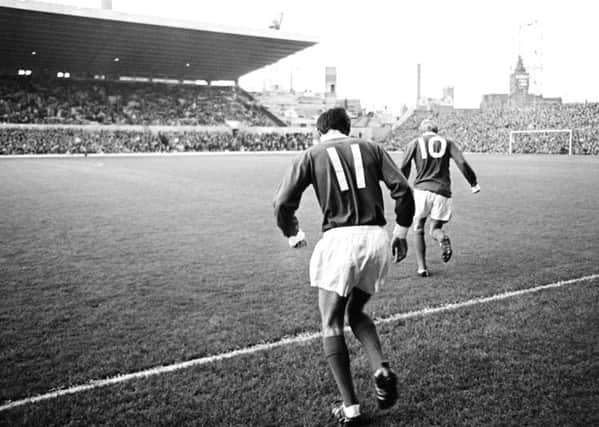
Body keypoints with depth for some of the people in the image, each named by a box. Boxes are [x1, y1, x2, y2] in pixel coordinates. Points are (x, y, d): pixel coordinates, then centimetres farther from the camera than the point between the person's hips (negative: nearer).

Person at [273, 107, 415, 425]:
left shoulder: (311, 155, 8)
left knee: (331, 324, 10)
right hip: (376, 238, 4)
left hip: (339, 239, -3)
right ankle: (381, 369, 1)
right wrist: (401, 232, 17)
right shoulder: (371, 149, 15)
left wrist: (293, 235, 19)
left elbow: (283, 203, 2)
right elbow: (403, 191, 5)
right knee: (356, 312, 24)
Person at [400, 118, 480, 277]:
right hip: (442, 191, 1)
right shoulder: (447, 143, 12)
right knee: (435, 229, 13)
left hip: (422, 189, -1)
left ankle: (422, 267, 5)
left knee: (418, 229, 14)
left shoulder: (415, 143, 10)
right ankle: (443, 238, -24)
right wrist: (474, 183, 8)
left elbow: (404, 168, 4)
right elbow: (462, 163, 0)